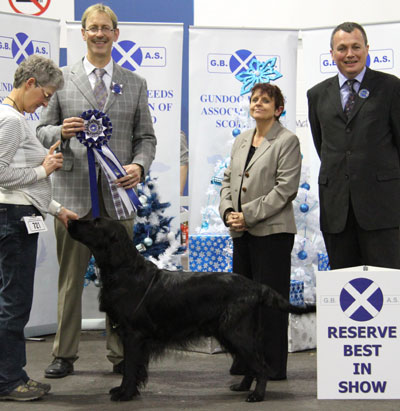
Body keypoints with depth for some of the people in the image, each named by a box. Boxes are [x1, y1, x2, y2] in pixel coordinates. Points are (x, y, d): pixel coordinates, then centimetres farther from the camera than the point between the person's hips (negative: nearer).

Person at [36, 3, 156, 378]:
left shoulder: (135, 84, 12)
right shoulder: (61, 79, 8)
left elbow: (145, 137, 11)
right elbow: (42, 131, 8)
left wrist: (139, 165, -9)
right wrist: (61, 132, -14)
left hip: (117, 192, 1)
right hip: (73, 191, -1)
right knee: (70, 276, 4)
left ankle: (121, 355, 15)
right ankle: (64, 355, 14)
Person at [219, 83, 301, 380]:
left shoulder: (287, 141, -5)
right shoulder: (241, 141, 16)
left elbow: (285, 189, -13)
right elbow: (228, 180, 16)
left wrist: (248, 215, -15)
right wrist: (228, 212, -2)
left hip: (273, 231, -7)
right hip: (242, 233, 7)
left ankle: (272, 365, 5)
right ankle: (245, 361, 20)